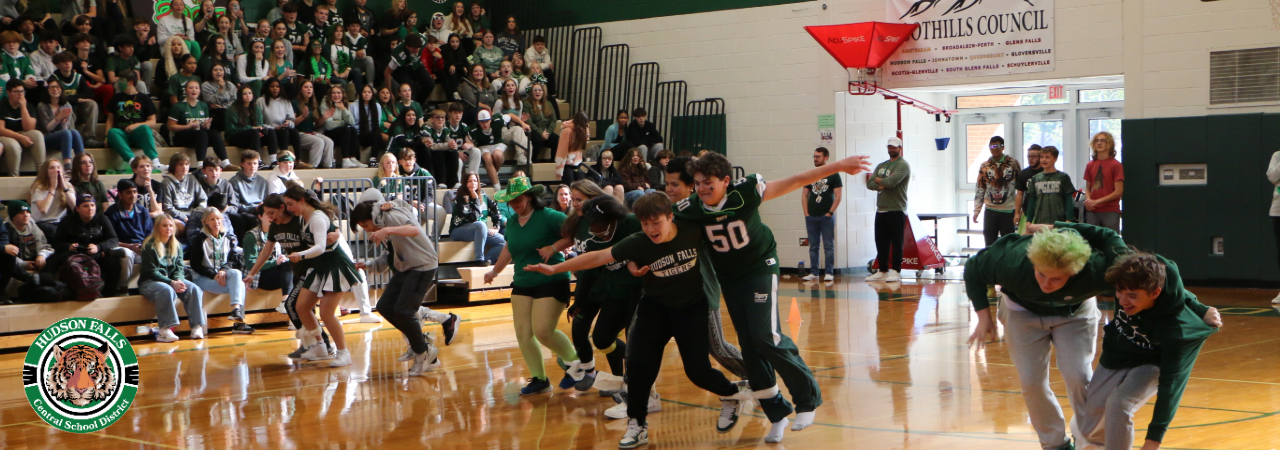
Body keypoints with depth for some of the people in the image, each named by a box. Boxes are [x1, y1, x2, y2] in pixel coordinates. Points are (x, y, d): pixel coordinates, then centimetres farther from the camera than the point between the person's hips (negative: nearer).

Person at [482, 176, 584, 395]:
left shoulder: (548, 217, -14)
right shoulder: (512, 221, 9)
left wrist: (554, 247, -24)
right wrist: (494, 271, 35)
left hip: (551, 282, -7)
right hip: (522, 284, 7)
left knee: (543, 332, -14)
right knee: (523, 333, 0)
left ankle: (576, 362, 10)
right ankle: (539, 379, 12)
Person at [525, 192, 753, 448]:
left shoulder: (692, 230, -20)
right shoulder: (637, 244, -19)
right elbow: (598, 257, -16)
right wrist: (555, 269, -15)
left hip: (692, 308, -1)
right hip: (656, 307, 1)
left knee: (697, 370, -6)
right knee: (638, 364, -11)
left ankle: (730, 396, 28)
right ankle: (636, 427, 6)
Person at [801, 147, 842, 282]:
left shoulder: (833, 174, -1)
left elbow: (838, 195, -5)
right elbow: (804, 195, 13)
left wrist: (830, 212, -10)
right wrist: (806, 213, 2)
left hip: (826, 216, -4)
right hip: (811, 217, 4)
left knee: (829, 246, -1)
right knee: (813, 246, 7)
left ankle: (829, 273, 2)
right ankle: (814, 272, 12)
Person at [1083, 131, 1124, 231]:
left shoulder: (1116, 165, -2)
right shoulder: (1090, 165, 13)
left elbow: (1118, 192, -6)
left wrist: (1096, 201, -11)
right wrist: (1088, 200, -5)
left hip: (1110, 212, -4)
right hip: (1092, 211, 4)